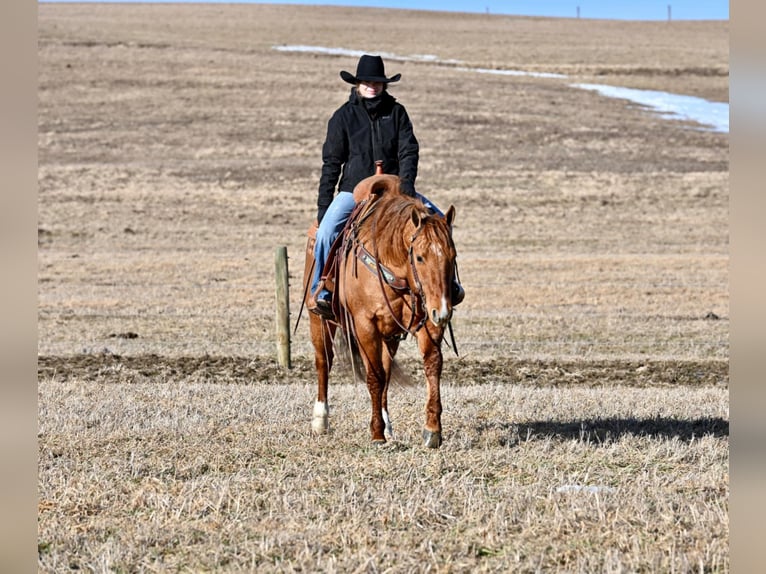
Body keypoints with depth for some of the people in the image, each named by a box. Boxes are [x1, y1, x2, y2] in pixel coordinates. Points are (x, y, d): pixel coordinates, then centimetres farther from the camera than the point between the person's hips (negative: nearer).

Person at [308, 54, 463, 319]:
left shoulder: (396, 112, 5)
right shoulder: (344, 116, 1)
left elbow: (408, 150, -1)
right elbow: (331, 163, 2)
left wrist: (406, 182, -20)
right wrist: (323, 205, -3)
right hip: (353, 190, -2)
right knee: (326, 232, -28)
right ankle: (321, 291, -16)